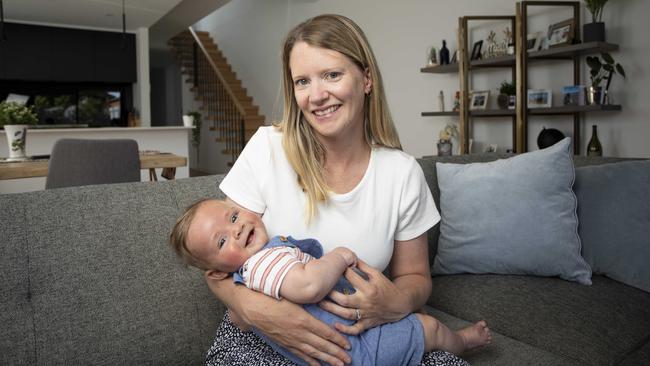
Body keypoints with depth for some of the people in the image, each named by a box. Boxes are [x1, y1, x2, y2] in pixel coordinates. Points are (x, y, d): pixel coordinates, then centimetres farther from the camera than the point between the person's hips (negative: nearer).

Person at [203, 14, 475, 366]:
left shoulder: (403, 173, -7)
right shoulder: (267, 148, -11)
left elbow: (415, 277, 4)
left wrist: (398, 302, -19)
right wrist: (256, 307, -28)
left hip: (365, 335, 2)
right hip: (260, 335, -1)